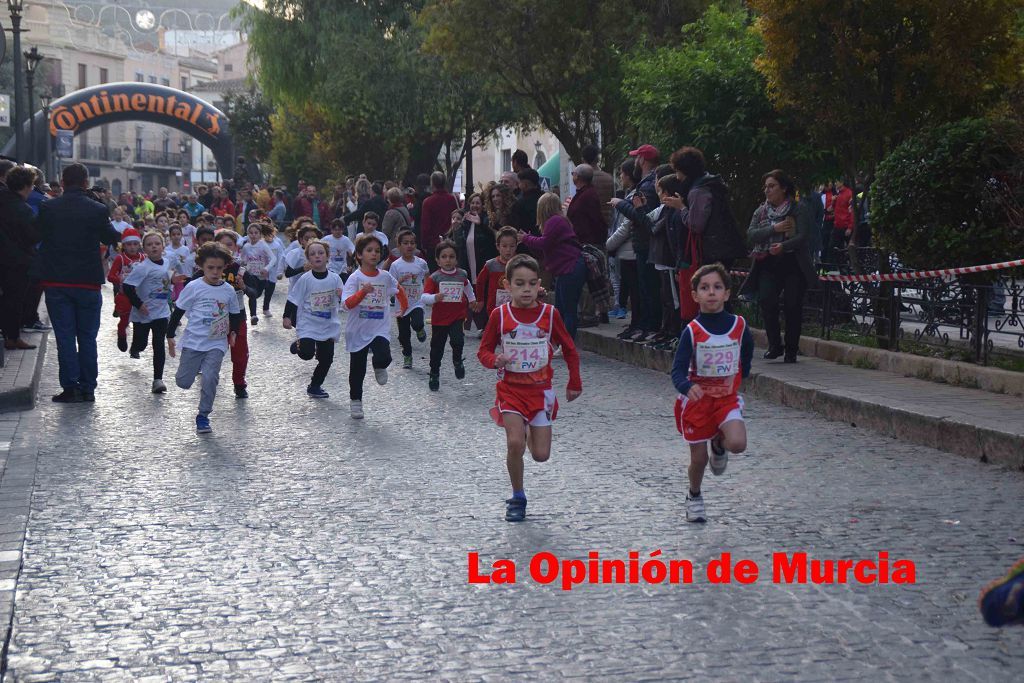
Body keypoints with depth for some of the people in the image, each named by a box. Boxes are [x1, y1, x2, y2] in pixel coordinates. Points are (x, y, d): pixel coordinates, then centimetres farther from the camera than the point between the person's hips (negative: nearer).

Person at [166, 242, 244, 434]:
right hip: (193, 342, -1)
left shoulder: (228, 290, 2)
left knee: (210, 379, -15)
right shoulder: (194, 287, -7)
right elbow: (178, 312, 0)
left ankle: (203, 416, 3)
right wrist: (170, 335, 0)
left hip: (217, 344, 1)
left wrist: (233, 331, 3)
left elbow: (235, 314, 17)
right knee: (183, 382, 3)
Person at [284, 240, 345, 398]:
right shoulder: (306, 279, -9)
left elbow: (343, 301, 7)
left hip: (328, 326, 3)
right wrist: (287, 317, -7)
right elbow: (293, 299, -2)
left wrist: (341, 296, -15)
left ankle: (315, 386, 24)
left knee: (326, 358, 6)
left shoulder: (335, 278, -2)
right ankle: (299, 345, 16)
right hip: (308, 325, -3)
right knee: (307, 353, -20)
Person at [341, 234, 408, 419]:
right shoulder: (355, 278, -10)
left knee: (384, 357, -25)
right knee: (357, 369, 9)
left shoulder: (385, 277, 1)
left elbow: (399, 290, 22)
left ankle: (379, 367, 12)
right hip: (358, 331, -1)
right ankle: (355, 401, 28)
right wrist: (363, 292, -34)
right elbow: (348, 304, -22)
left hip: (380, 329, 1)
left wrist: (404, 306, 25)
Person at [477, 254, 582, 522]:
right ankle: (517, 498, 3)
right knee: (515, 444, -18)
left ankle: (530, 433, 37)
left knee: (541, 454, -1)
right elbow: (484, 351, 1)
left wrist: (574, 383, 11)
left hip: (540, 389, 1)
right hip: (510, 388, -1)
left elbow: (569, 349, 8)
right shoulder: (500, 314, -6)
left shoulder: (549, 313, -3)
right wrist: (495, 360, -21)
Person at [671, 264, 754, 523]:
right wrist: (687, 387, -36)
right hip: (697, 399, -1)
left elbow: (746, 355, 18)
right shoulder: (692, 331, -13)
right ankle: (694, 496, 34)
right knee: (699, 458, 4)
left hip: (727, 397, 2)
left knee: (738, 443, -23)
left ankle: (719, 443, 14)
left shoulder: (739, 326, -5)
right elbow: (678, 370, -18)